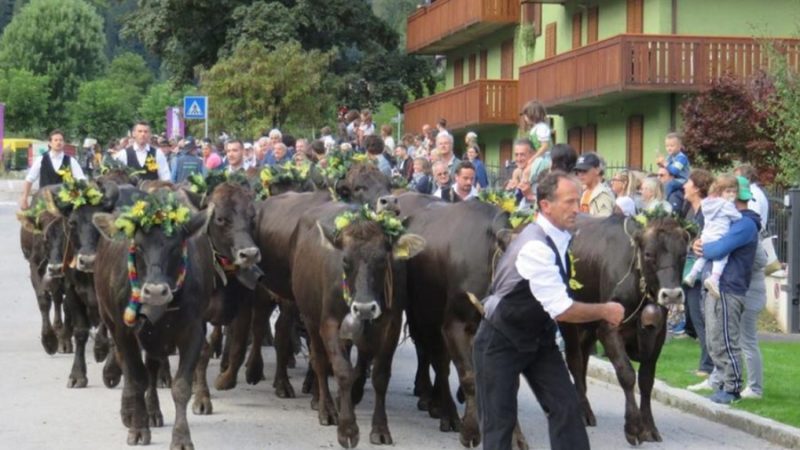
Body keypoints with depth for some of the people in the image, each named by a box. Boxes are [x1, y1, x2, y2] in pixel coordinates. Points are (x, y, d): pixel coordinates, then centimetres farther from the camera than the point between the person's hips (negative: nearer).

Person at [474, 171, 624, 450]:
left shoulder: (558, 238, 0)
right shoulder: (535, 247, -29)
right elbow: (562, 310, -29)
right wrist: (605, 312, -16)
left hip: (538, 338, 8)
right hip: (501, 342, -8)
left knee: (566, 407, -1)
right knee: (499, 422, -1)